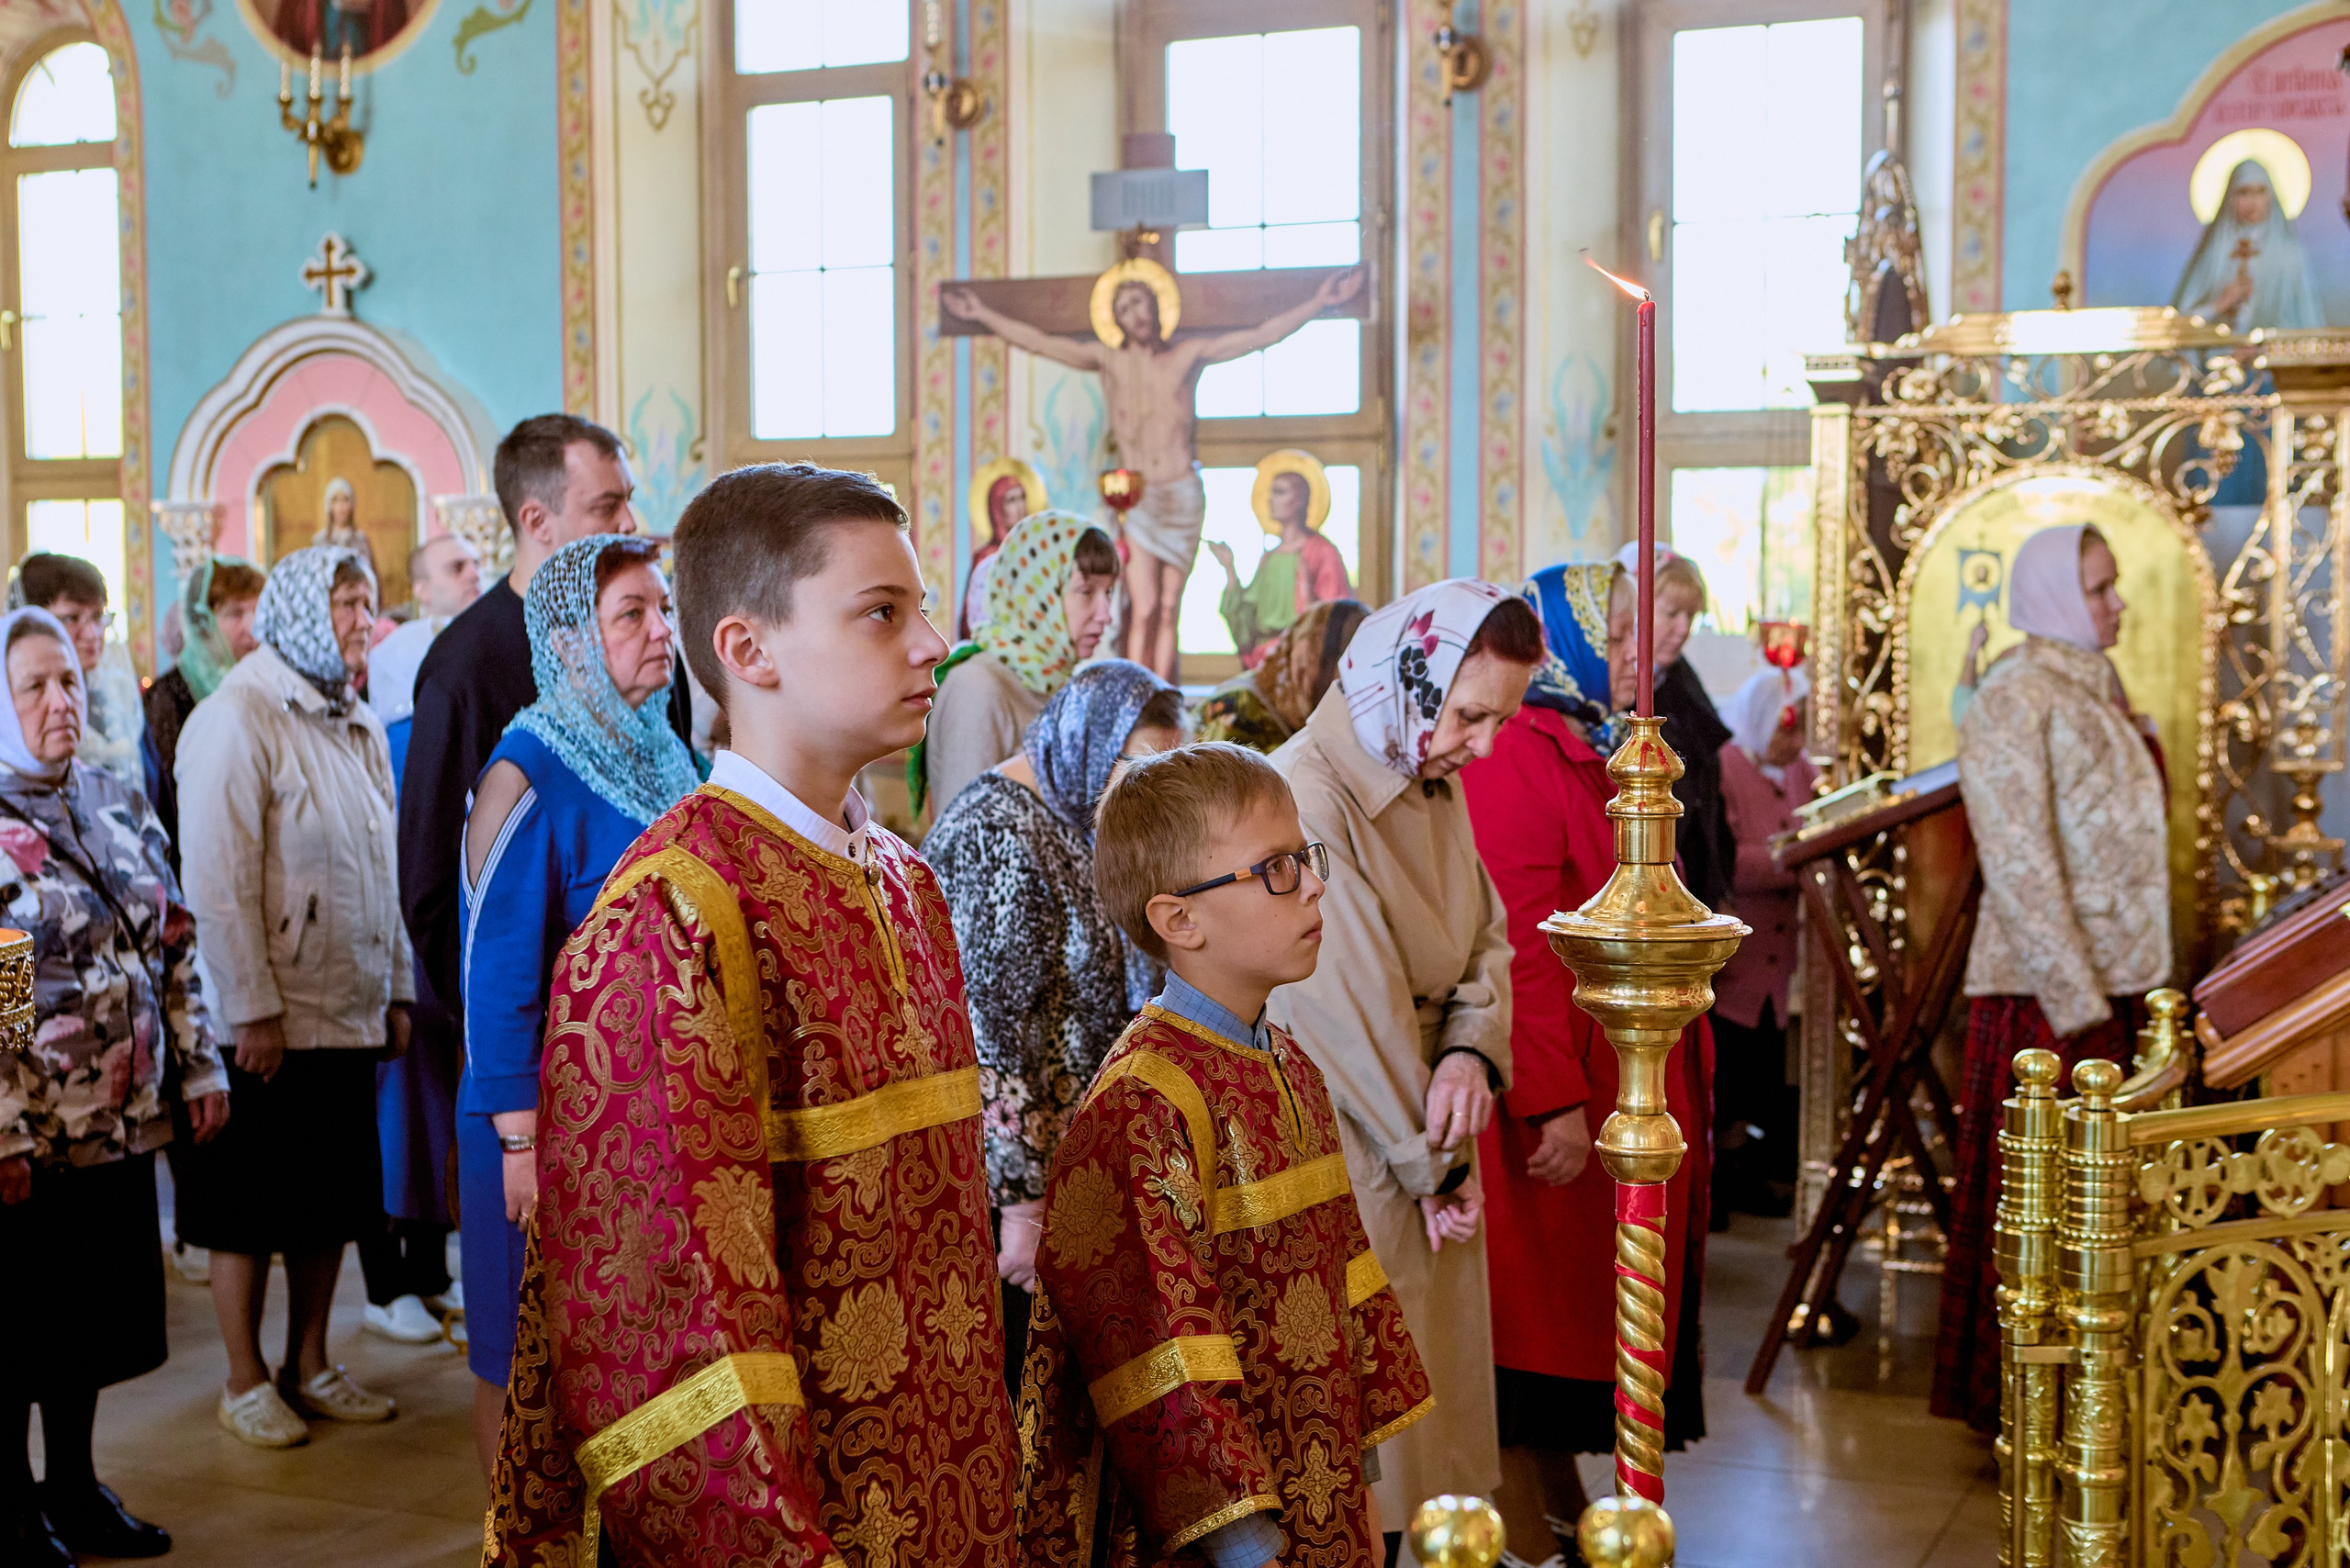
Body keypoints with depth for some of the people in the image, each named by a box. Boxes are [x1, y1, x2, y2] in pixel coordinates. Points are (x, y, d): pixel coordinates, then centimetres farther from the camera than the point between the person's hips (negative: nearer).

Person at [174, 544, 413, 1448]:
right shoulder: (237, 719, -12)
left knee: (331, 1202, 13)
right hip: (269, 1023, -7)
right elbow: (218, 880, -16)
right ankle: (245, 1383, 17)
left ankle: (309, 1367, 25)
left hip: (351, 1014, 7)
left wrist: (397, 990, 13)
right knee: (251, 1211, 4)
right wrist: (253, 1010, -17)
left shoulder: (359, 726, 12)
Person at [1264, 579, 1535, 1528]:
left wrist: (1473, 1051, -12)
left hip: (1432, 1154, 8)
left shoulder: (1438, 788, 7)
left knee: (1437, 1381, 14)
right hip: (1348, 1164, -8)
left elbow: (1486, 940, 11)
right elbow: (1354, 1006, -19)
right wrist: (1431, 1164, -9)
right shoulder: (1305, 795, -21)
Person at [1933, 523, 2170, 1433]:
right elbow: (2021, 868, -16)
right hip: (2045, 992, -8)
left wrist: (2148, 987, 12)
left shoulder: (2096, 692, 15)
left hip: (2115, 983, 8)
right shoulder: (2014, 698, -10)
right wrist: (2080, 1007, -18)